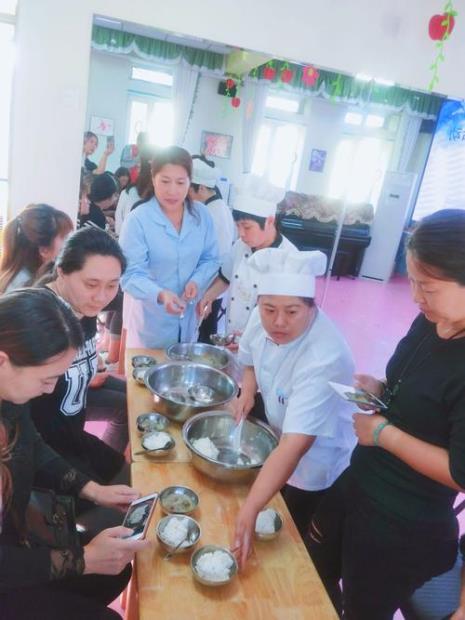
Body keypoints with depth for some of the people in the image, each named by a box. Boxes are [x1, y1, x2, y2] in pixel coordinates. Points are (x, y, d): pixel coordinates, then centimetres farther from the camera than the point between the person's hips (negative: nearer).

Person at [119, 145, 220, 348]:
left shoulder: (202, 215, -1)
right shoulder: (137, 220, -16)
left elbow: (210, 259, 4)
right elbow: (131, 274, -18)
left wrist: (196, 282, -16)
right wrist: (160, 295, -36)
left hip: (191, 316, 4)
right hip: (152, 320, -4)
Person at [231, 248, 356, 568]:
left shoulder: (324, 359, -39)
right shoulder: (263, 318, -18)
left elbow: (295, 447, -43)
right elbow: (251, 358, 6)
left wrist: (249, 511, -46)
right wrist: (248, 390, -13)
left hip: (316, 462, -6)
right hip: (278, 432, 6)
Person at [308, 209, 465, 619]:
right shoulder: (429, 323, -5)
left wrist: (383, 433, -21)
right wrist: (380, 391, -6)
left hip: (404, 530, -7)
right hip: (357, 484, 8)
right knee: (312, 574, 28)